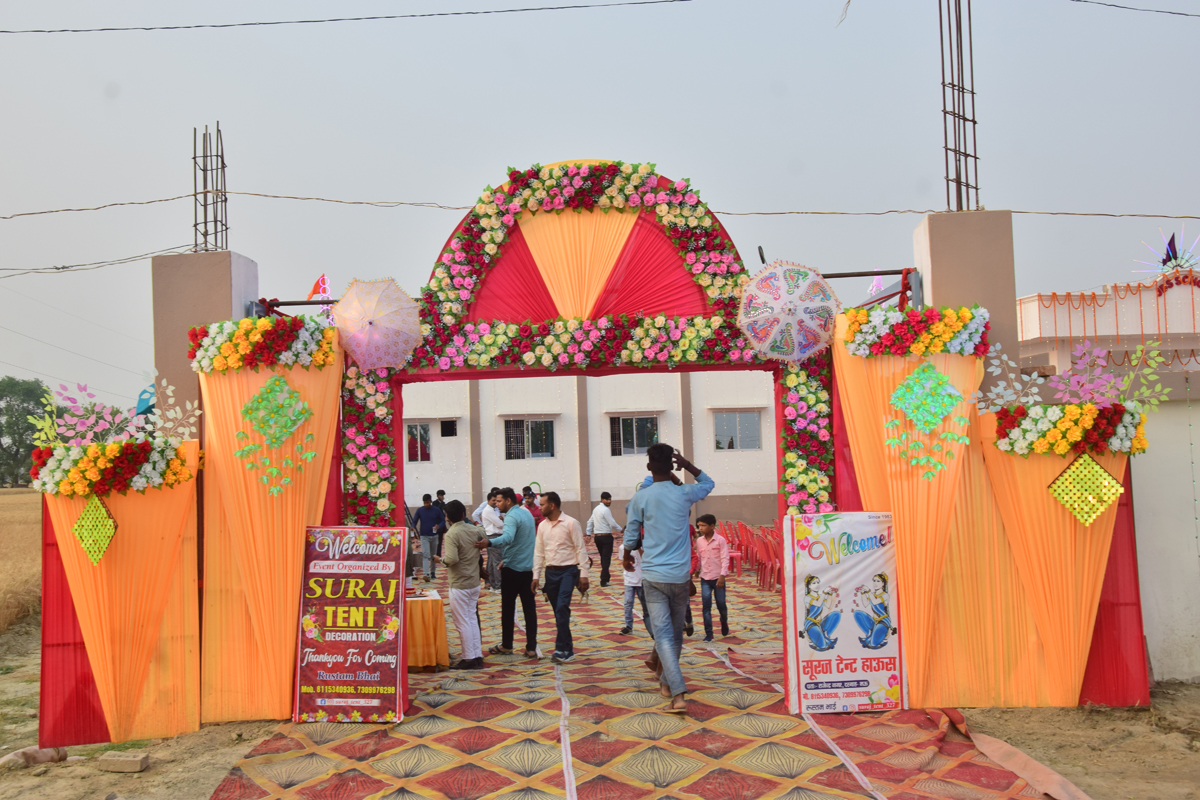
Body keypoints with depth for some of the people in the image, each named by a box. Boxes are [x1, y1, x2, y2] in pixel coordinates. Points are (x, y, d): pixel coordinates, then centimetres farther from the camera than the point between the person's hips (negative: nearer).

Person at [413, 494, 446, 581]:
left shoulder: (436, 510, -2)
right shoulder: (420, 510, -3)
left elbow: (443, 521, 3)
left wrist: (439, 526, -19)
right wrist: (415, 530, -21)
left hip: (434, 536, 2)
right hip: (424, 536, -2)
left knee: (433, 555, 12)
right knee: (426, 555, -13)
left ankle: (432, 572, 26)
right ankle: (426, 574, -21)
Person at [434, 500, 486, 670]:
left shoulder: (451, 534, -18)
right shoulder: (476, 530, 2)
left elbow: (452, 559, -27)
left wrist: (440, 560, -8)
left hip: (459, 585, -7)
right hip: (474, 583, 7)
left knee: (462, 623, 3)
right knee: (472, 619, 15)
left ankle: (469, 658, 8)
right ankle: (478, 657, 18)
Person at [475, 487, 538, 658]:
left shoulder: (511, 517, -16)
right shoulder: (527, 513, 11)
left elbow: (508, 537, -36)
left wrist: (489, 543, -54)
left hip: (512, 568, -7)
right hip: (529, 567, 7)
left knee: (508, 607, 7)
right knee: (529, 607, 4)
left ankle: (506, 645, 18)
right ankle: (531, 647, 3)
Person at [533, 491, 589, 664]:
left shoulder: (570, 523, -7)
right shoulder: (542, 526, 9)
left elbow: (581, 549, -7)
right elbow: (539, 552, 12)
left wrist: (583, 574, -11)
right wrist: (536, 576, 7)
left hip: (568, 570, -5)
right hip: (551, 572, 5)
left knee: (562, 608, -17)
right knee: (559, 611, 7)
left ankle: (562, 649, -12)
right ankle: (567, 650, 14)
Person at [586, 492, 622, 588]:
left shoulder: (595, 509, 12)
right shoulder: (605, 510, -14)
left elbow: (590, 522, 16)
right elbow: (612, 524, -15)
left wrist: (589, 534, 21)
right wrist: (621, 530, 0)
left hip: (597, 537, 8)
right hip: (606, 536, -8)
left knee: (603, 558, 19)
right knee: (606, 559, -4)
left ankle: (606, 576, 30)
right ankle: (603, 581, -7)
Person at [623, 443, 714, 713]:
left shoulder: (641, 498, -5)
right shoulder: (684, 493, -1)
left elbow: (631, 534, 5)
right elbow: (708, 483, 21)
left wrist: (627, 557, 24)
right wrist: (688, 465, 12)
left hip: (653, 576, -2)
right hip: (680, 575, 2)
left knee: (663, 634, -4)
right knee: (676, 631, 18)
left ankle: (678, 695, -15)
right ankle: (667, 681, 35)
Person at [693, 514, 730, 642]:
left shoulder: (720, 540, -8)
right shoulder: (699, 541, 3)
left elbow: (725, 559, -11)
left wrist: (722, 575, -17)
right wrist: (697, 570, 12)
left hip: (718, 578, -2)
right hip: (705, 578, 3)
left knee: (721, 604, 8)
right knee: (706, 606, -4)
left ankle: (724, 623, 37)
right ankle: (708, 633, 2)